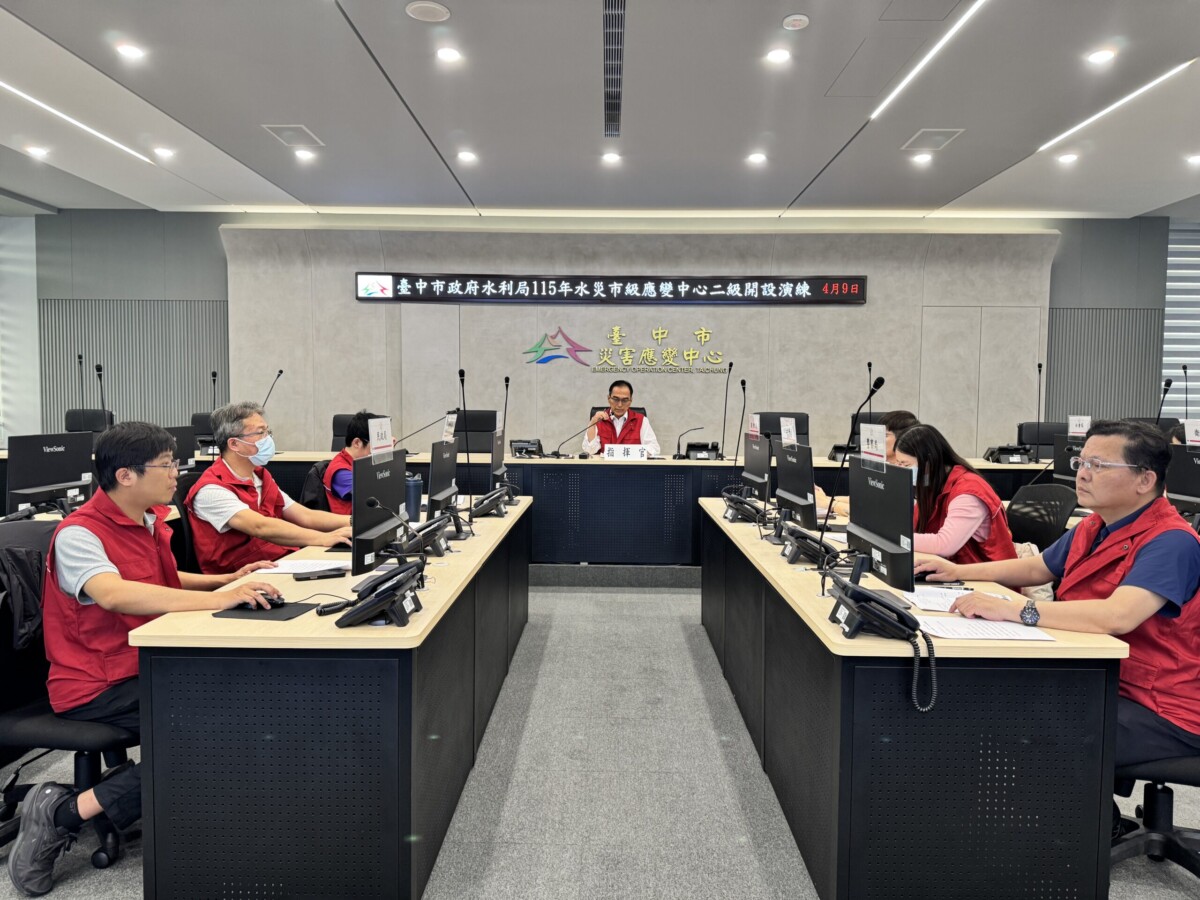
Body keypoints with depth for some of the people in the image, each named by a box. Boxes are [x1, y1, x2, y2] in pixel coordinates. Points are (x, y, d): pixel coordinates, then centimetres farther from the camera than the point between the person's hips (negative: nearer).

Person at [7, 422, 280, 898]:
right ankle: (63, 813, -9)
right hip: (97, 688, -8)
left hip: (149, 665, 8)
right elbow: (114, 593, -37)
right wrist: (220, 598, -43)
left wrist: (228, 579, 13)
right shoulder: (79, 534, -18)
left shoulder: (149, 520, 8)